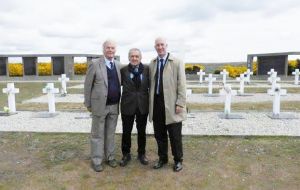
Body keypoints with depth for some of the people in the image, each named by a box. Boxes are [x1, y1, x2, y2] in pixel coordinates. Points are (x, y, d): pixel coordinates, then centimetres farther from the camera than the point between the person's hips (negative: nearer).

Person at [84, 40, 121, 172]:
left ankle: (110, 157, 29)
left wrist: (119, 102, 8)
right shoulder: (95, 64, -6)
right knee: (97, 134, 7)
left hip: (114, 106, 4)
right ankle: (96, 160, 20)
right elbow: (87, 85, -4)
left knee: (111, 133, 15)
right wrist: (88, 104, -4)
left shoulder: (118, 64, 7)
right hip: (100, 105, -4)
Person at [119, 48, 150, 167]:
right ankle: (126, 154, 29)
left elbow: (150, 85, 2)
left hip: (143, 105, 1)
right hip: (128, 104, -1)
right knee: (126, 131, 10)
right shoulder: (123, 70, -3)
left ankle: (141, 154, 32)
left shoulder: (147, 69, -1)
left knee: (141, 131, 13)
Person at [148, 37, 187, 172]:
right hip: (156, 104, 4)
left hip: (171, 105, -4)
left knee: (175, 136, 6)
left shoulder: (177, 63, -1)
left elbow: (181, 85, -5)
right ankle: (162, 158, 31)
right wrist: (150, 102, 5)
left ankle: (178, 160, 24)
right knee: (159, 134, 13)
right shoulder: (152, 63, 11)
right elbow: (151, 84, 10)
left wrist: (180, 104, -12)